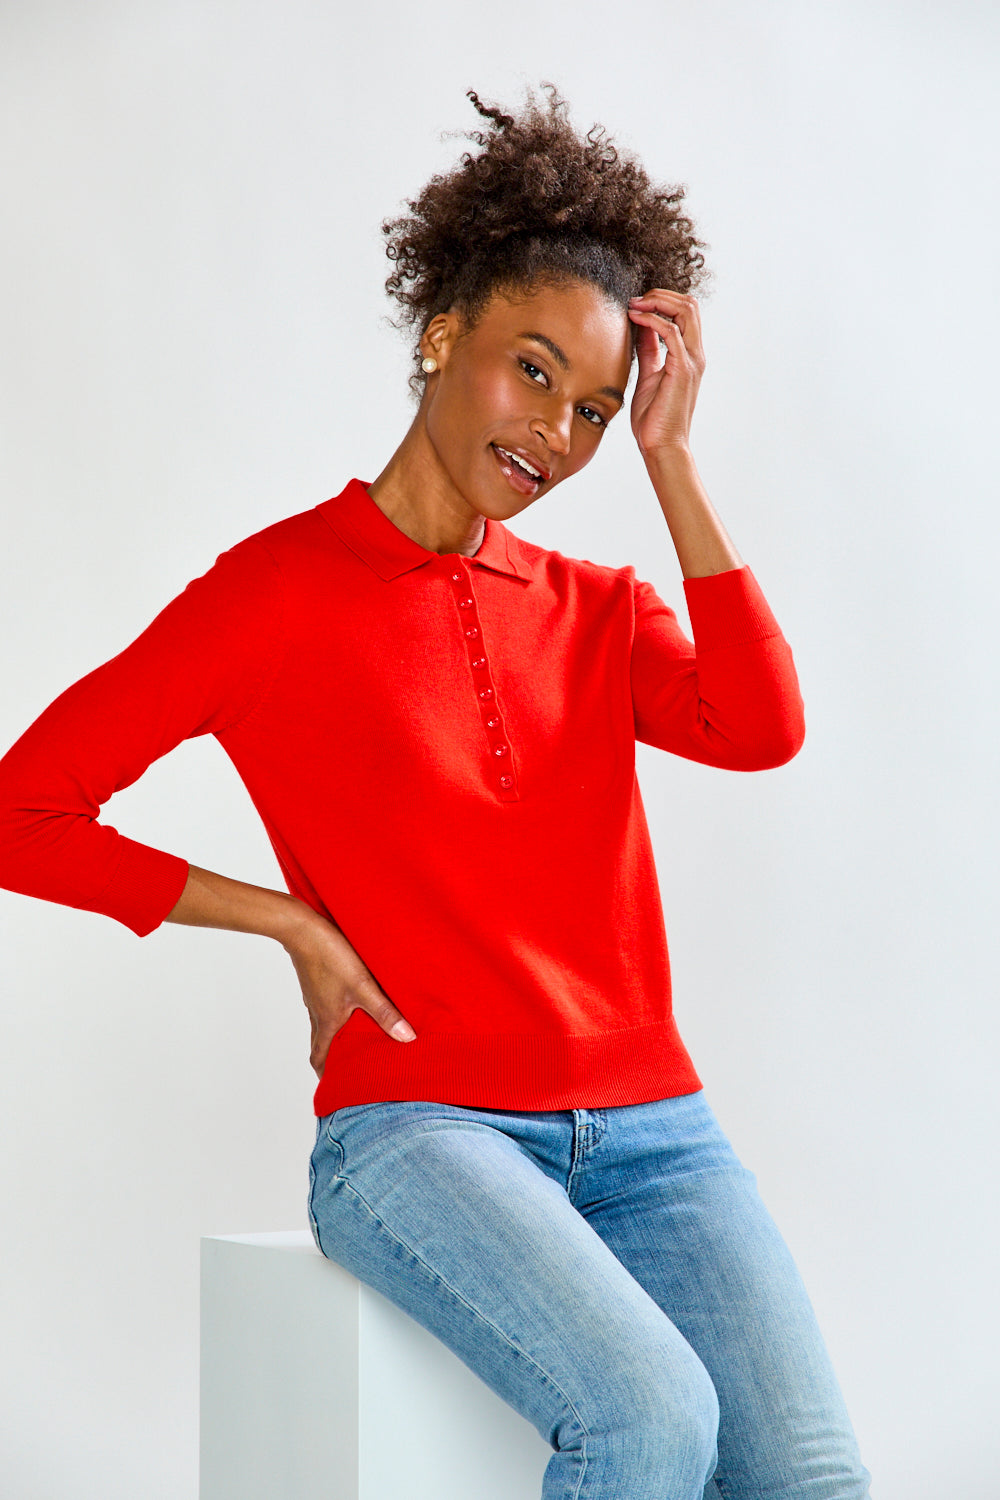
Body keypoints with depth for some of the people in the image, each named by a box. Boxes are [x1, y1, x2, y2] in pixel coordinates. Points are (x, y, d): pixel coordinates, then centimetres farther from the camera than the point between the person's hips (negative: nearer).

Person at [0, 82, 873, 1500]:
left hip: (647, 1128, 4)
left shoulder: (600, 609, 17)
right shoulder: (283, 587, 3)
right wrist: (294, 921, -4)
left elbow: (763, 730, -4)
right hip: (417, 1128, -4)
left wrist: (670, 460, 2)